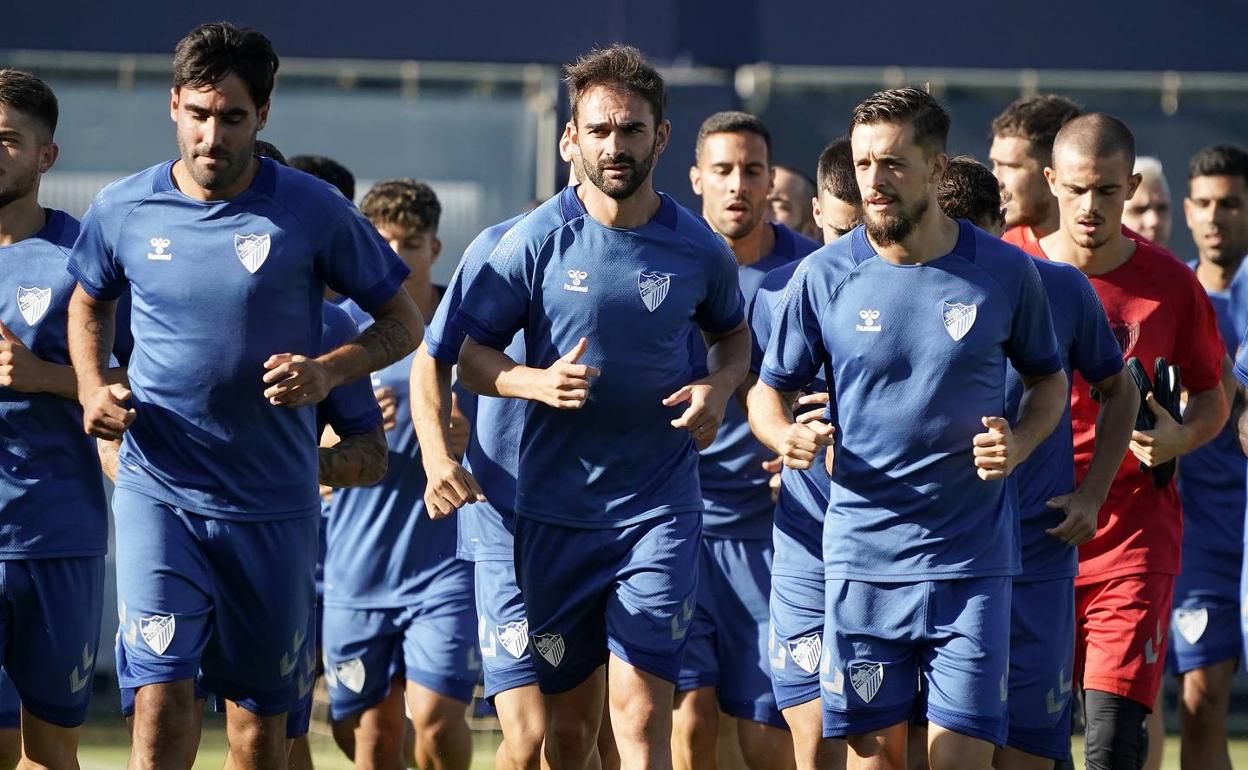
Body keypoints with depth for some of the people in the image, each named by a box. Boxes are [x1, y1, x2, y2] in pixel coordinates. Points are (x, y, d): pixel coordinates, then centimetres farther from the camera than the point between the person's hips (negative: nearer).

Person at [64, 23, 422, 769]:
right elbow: (90, 302, 21)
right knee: (162, 693, -16)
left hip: (274, 503, 0)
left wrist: (328, 371, -16)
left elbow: (403, 321, 3)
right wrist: (93, 389, 3)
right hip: (160, 490, 0)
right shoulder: (124, 210, 0)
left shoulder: (314, 212, -6)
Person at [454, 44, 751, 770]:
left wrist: (719, 386, -3)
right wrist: (536, 383, -20)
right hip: (557, 511, 1)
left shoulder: (700, 249, -1)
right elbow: (473, 357, 1)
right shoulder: (537, 240, -4)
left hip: (660, 511, -1)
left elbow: (734, 332, 19)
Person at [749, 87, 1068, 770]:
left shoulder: (1003, 272, 0)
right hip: (862, 558, 1)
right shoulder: (824, 276, -1)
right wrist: (784, 434, -15)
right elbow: (769, 390, 8)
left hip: (972, 561, -1)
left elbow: (1048, 380, 14)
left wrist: (1019, 444, -6)